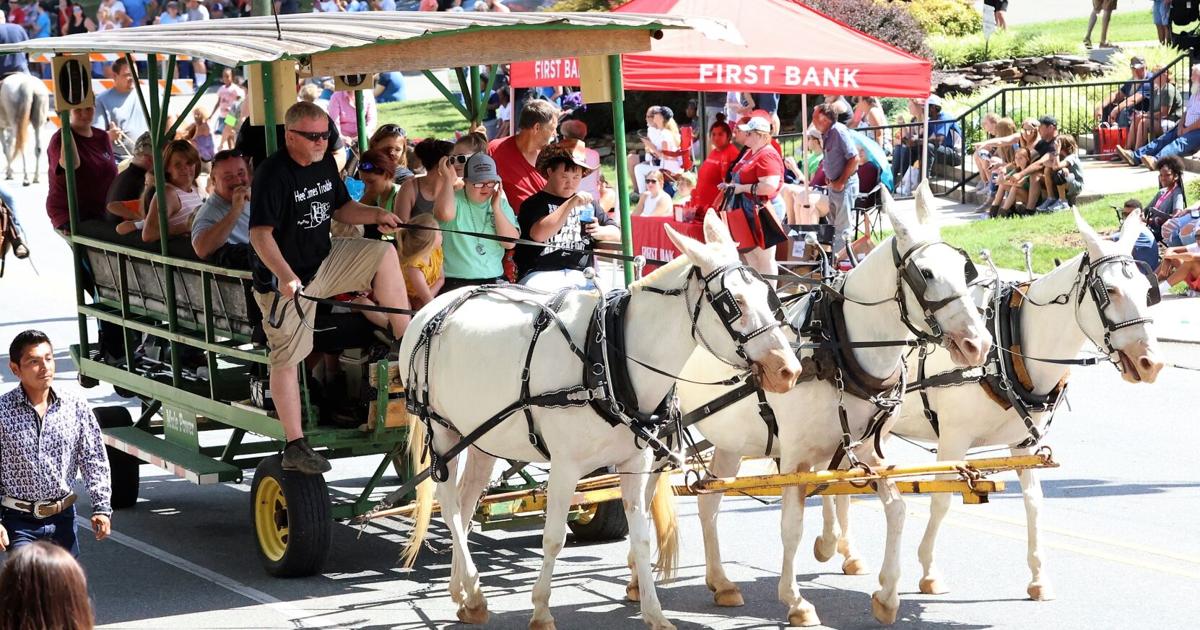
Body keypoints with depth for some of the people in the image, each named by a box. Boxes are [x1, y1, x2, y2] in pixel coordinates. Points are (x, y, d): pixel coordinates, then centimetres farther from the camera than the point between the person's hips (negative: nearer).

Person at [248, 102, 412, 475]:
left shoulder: (325, 164, 4)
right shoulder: (272, 174, -20)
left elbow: (341, 208, 18)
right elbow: (260, 233, -26)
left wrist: (376, 215, -2)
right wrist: (286, 277, -38)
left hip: (323, 260, 7)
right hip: (283, 279, -7)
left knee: (384, 254, -3)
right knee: (287, 358, -3)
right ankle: (295, 446, 0)